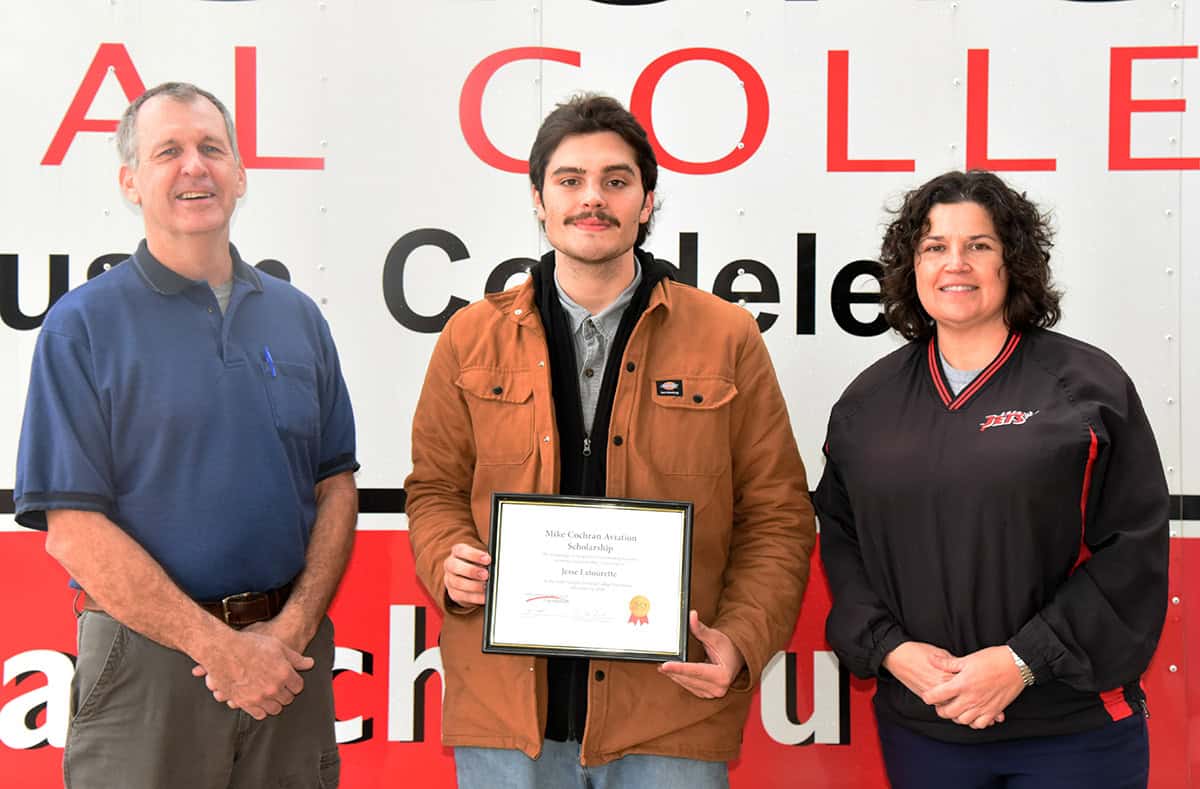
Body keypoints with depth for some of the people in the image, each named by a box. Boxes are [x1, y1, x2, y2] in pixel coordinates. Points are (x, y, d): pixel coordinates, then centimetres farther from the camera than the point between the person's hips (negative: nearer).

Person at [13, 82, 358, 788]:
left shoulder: (296, 317, 9)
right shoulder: (83, 326, -4)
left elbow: (337, 486, 7)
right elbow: (73, 528, -10)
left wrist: (291, 629, -8)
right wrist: (223, 648, -14)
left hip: (290, 649, 4)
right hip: (149, 656, -3)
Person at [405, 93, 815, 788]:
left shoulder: (728, 339, 3)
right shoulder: (472, 338, 8)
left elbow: (777, 515, 4)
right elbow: (436, 487, 15)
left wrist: (742, 642, -9)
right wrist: (450, 563, -6)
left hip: (671, 711, -1)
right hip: (506, 705, 1)